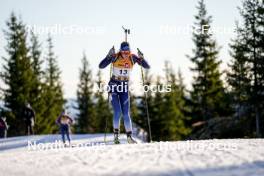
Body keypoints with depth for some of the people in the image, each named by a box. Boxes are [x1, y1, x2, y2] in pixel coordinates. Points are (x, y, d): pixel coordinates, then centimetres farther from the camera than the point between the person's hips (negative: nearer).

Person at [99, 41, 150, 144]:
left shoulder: (133, 58, -7)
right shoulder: (115, 57, -13)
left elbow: (147, 67, -8)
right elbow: (101, 66, -20)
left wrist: (141, 58, -26)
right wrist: (109, 56, -33)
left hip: (124, 87, 2)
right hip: (113, 86, -2)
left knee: (126, 114, -1)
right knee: (117, 112, -12)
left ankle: (129, 136, 6)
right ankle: (116, 134, 1)